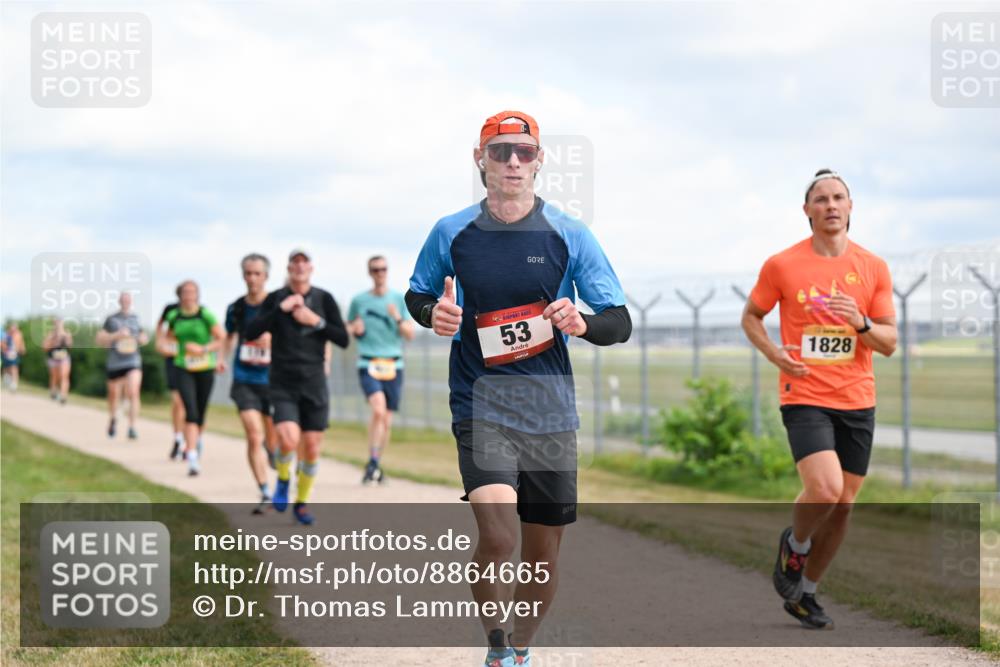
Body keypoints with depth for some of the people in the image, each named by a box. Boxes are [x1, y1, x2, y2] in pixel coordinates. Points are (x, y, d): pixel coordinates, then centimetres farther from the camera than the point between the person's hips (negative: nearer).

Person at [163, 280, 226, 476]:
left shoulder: (205, 315, -7)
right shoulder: (173, 317, 3)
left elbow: (222, 338, -8)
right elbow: (169, 338, 22)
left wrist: (203, 349, -18)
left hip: (205, 369, 0)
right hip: (183, 370, 0)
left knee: (200, 413, 10)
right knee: (190, 411, -16)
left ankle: (194, 442, 42)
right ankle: (192, 458, -21)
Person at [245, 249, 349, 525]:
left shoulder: (324, 299, 2)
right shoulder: (276, 298, 0)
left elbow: (343, 339, 0)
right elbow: (250, 333, -10)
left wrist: (316, 321, -12)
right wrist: (280, 309, -17)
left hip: (314, 383, 2)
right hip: (283, 385, -2)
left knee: (312, 447, 3)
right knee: (288, 439, -21)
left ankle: (302, 501, 23)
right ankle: (283, 479, 11)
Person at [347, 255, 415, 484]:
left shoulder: (399, 299, 8)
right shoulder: (359, 300, 6)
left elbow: (410, 335, 6)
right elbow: (347, 329, 18)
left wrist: (398, 319, -12)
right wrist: (355, 329, -5)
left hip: (393, 365, 2)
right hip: (368, 364, -2)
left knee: (387, 419, 7)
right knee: (378, 409, -24)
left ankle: (376, 465, 24)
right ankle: (372, 462, -18)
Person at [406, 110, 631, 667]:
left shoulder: (569, 235, 1)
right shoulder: (451, 233, 2)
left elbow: (620, 322, 2)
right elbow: (417, 295, 18)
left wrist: (581, 323, -20)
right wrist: (433, 313, -5)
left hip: (551, 412, 2)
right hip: (481, 407, -2)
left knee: (543, 554, 7)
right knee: (498, 535, -21)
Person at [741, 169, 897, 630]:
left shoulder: (873, 268, 4)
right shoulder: (782, 265, -2)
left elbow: (889, 343, 5)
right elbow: (751, 316, 12)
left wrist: (861, 323, -16)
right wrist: (773, 353, -7)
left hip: (857, 400, 4)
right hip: (804, 396, -4)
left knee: (842, 505, 7)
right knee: (824, 491, -22)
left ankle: (805, 594, 25)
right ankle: (794, 544, 10)